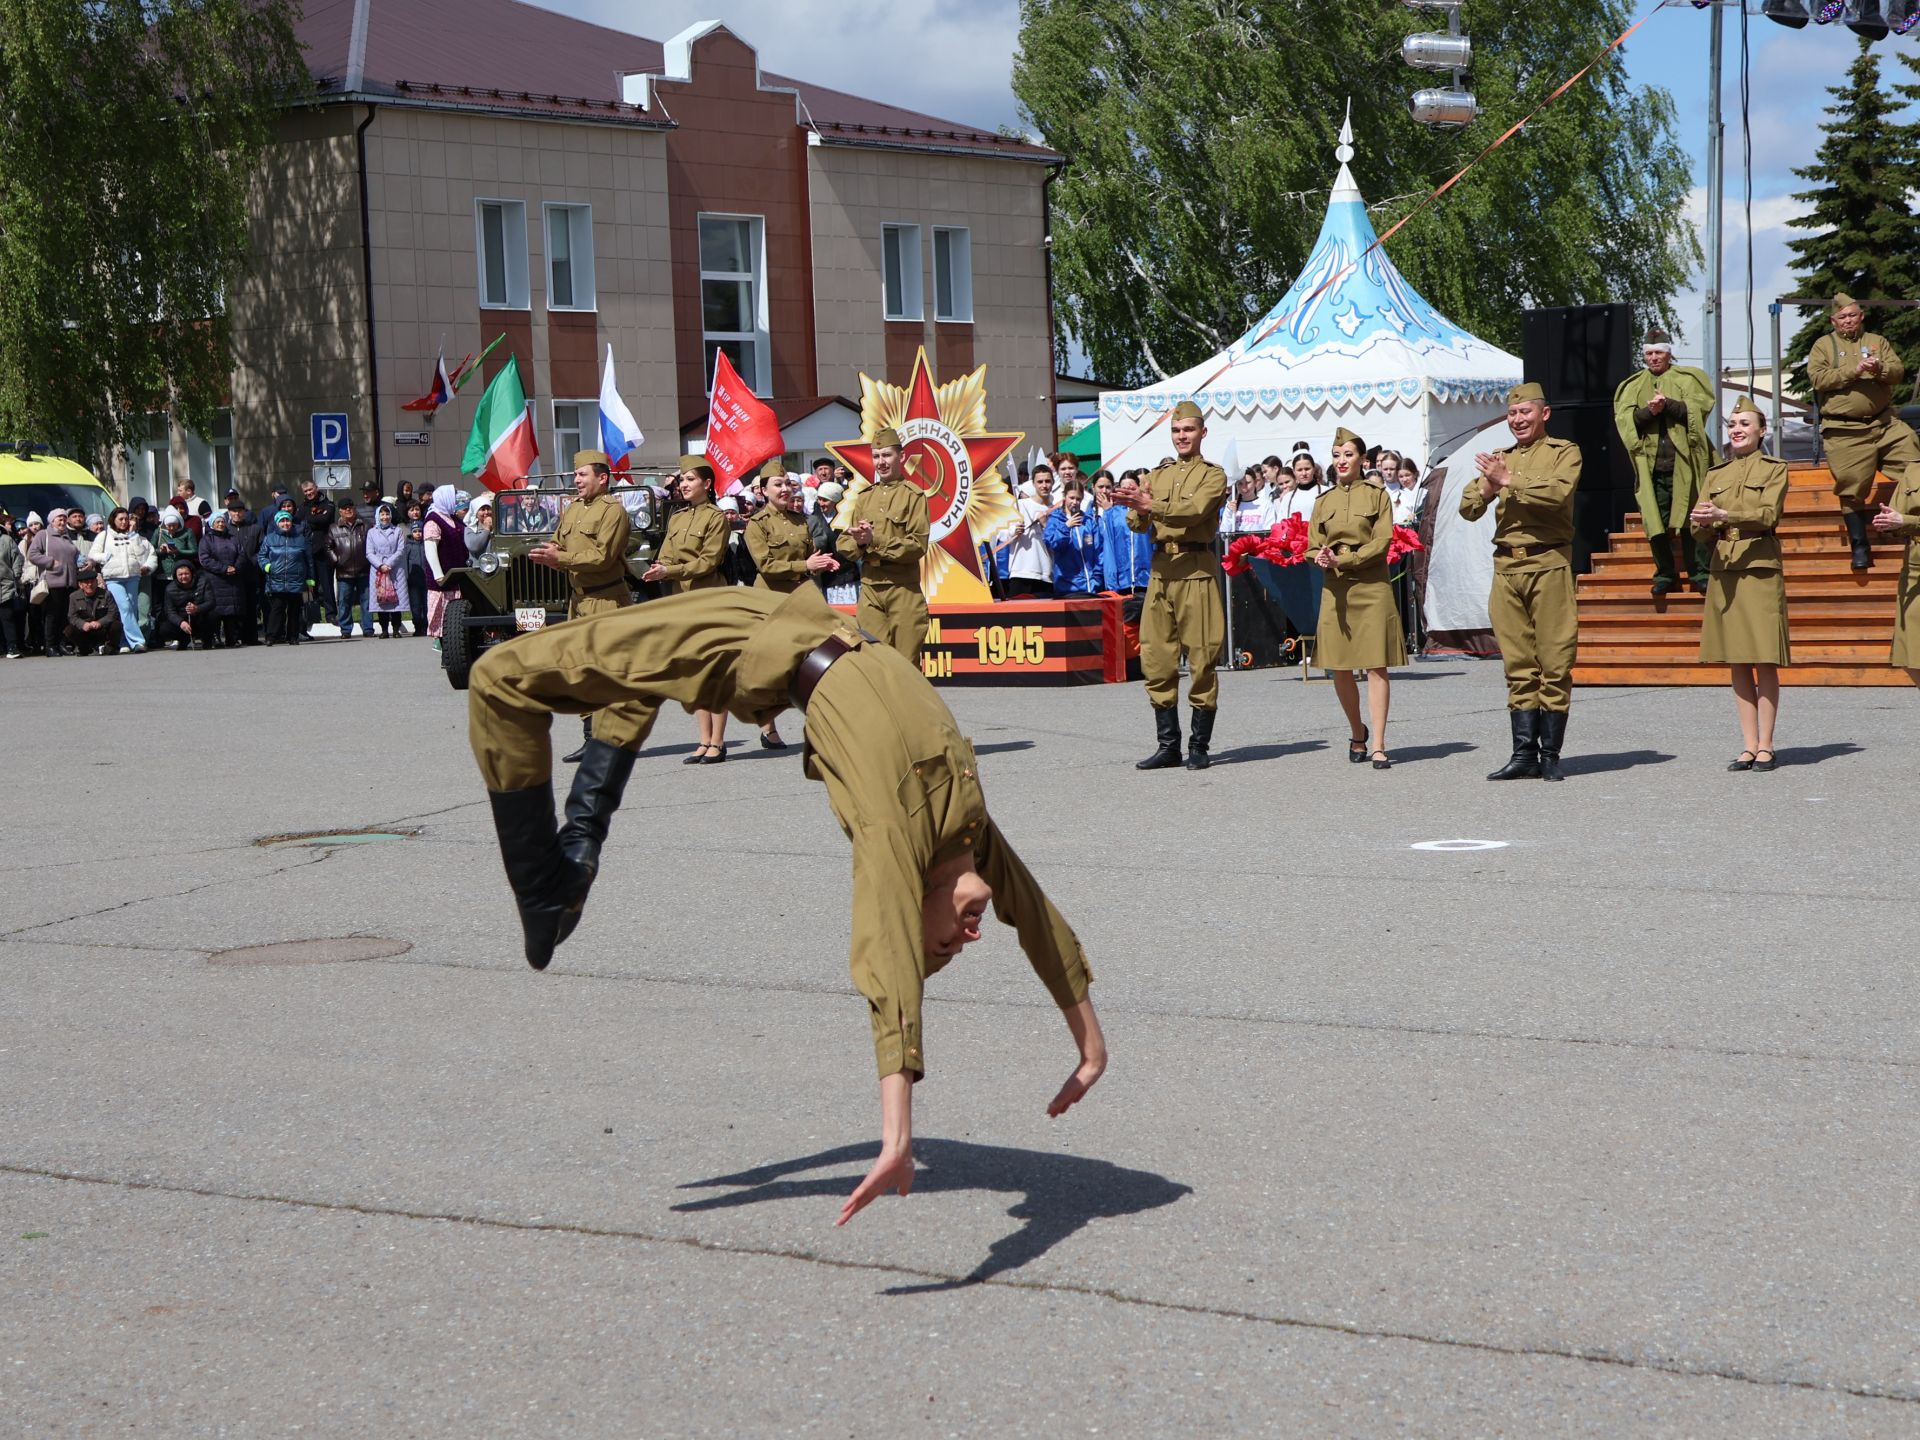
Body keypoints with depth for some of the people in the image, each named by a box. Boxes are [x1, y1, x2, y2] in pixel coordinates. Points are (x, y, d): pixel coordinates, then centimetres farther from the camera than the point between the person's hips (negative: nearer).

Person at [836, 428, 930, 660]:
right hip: (869, 589, 4)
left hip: (904, 590, -4)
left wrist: (875, 540, -19)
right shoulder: (864, 497, 13)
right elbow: (844, 544, 11)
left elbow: (917, 545, -10)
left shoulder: (914, 496, -2)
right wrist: (858, 542, -12)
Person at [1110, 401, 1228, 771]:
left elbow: (1195, 510, -17)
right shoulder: (1158, 476, 18)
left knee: (1201, 660, -3)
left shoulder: (1213, 475, 3)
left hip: (1197, 571, -5)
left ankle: (1200, 747, 3)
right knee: (1156, 660, 4)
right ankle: (1168, 746, 12)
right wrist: (1135, 506, -16)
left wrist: (1151, 504, -27)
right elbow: (1138, 526, 7)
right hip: (1161, 571, 5)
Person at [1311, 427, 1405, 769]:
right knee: (1339, 668, 4)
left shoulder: (1377, 494, 3)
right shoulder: (1324, 502, 13)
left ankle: (1378, 746, -7)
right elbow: (1313, 546, 11)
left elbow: (1382, 542, -5)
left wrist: (1343, 560, -15)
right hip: (1335, 590, 3)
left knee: (1376, 665, -7)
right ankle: (1357, 735, 24)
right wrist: (1322, 558, -13)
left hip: (1372, 587, -3)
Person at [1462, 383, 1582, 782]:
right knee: (1518, 665, 4)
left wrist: (1508, 479, -14)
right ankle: (1524, 754, 5)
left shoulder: (1564, 452, 5)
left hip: (1548, 565, -5)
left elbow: (1558, 492, -15)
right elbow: (1468, 509, 12)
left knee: (1554, 663, -4)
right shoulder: (1499, 458, 20)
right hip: (1506, 566, 5)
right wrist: (1487, 486, -8)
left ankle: (1550, 755, 0)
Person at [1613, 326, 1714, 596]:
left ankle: (1700, 573, -1)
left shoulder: (1688, 378, 10)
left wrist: (1668, 404, -17)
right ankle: (1665, 575, 10)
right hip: (1650, 463, 2)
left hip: (1684, 460, -2)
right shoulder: (1633, 386, 16)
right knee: (1656, 522, 1)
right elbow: (1624, 419, 2)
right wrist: (1648, 411, -14)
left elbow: (1697, 409, -5)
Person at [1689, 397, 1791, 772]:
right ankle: (1749, 745, 8)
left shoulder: (1774, 469, 4)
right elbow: (1700, 534, 10)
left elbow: (1768, 514, -13)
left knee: (1765, 662, -4)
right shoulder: (1715, 475, 16)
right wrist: (1701, 523, -13)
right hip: (1724, 572, 4)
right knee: (1737, 664, 5)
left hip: (1760, 571, -4)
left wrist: (1724, 515, -26)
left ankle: (1765, 745, 0)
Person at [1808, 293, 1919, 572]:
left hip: (1884, 422, 3)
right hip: (1844, 431, -3)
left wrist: (1881, 369, -18)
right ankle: (1860, 545, 9)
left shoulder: (1878, 342, 15)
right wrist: (1853, 371, -18)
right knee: (1852, 486, -1)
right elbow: (1818, 378, -10)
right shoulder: (1823, 345, 6)